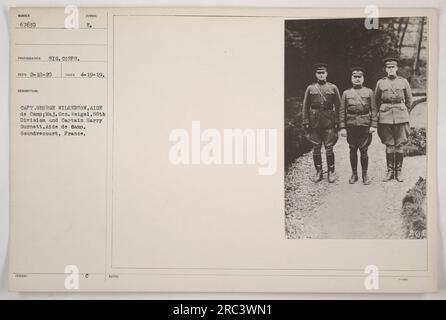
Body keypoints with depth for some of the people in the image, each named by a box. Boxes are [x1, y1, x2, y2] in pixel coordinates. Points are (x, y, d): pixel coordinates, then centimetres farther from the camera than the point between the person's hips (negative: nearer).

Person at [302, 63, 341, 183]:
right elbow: (306, 107, 6)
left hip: (329, 122, -1)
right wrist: (305, 122, -1)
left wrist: (337, 122, -2)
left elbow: (338, 106, 5)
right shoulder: (310, 88, 7)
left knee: (329, 148, 0)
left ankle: (331, 172, 12)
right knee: (316, 148, 5)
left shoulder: (333, 88, 5)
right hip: (314, 122, 1)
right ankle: (318, 172, 17)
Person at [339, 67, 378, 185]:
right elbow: (342, 111, 5)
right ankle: (354, 174, 17)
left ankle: (365, 174, 11)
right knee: (353, 150, 6)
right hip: (351, 126, 1)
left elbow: (374, 110, 4)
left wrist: (373, 125, -5)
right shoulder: (346, 93, 8)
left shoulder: (369, 92, 6)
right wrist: (342, 127, -1)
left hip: (365, 126, -1)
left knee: (363, 150, 0)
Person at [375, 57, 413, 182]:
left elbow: (409, 99, 14)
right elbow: (376, 100, 15)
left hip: (401, 117, 0)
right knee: (389, 146, 3)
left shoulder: (403, 82, 5)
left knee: (399, 146, 2)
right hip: (385, 118, 0)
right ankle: (390, 171, 13)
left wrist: (405, 112, 13)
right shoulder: (380, 83, 5)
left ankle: (398, 172, 11)